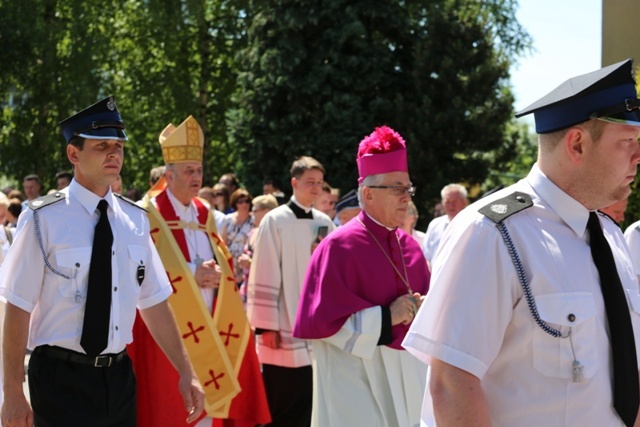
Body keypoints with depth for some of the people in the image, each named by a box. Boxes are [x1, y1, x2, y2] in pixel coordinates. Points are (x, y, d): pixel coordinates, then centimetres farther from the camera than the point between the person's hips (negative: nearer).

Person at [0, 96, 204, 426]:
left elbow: (154, 303, 8)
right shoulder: (44, 218, -10)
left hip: (119, 375, 5)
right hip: (61, 377, -5)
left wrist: (185, 373, 6)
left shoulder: (135, 220, 4)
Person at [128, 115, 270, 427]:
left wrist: (216, 273, -5)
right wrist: (191, 275, -17)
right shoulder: (149, 215, -7)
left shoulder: (204, 214, 14)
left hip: (206, 329, 6)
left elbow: (224, 261, 19)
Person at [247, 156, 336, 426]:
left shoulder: (325, 223, 8)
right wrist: (267, 325, -12)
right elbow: (264, 276, -9)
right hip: (286, 331, -5)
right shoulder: (275, 221, -7)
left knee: (310, 403, 10)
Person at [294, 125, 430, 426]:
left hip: (407, 376, 7)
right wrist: (386, 317, -19)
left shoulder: (409, 246, 9)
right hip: (358, 378, -7)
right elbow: (323, 318, -17)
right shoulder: (339, 246, -12)